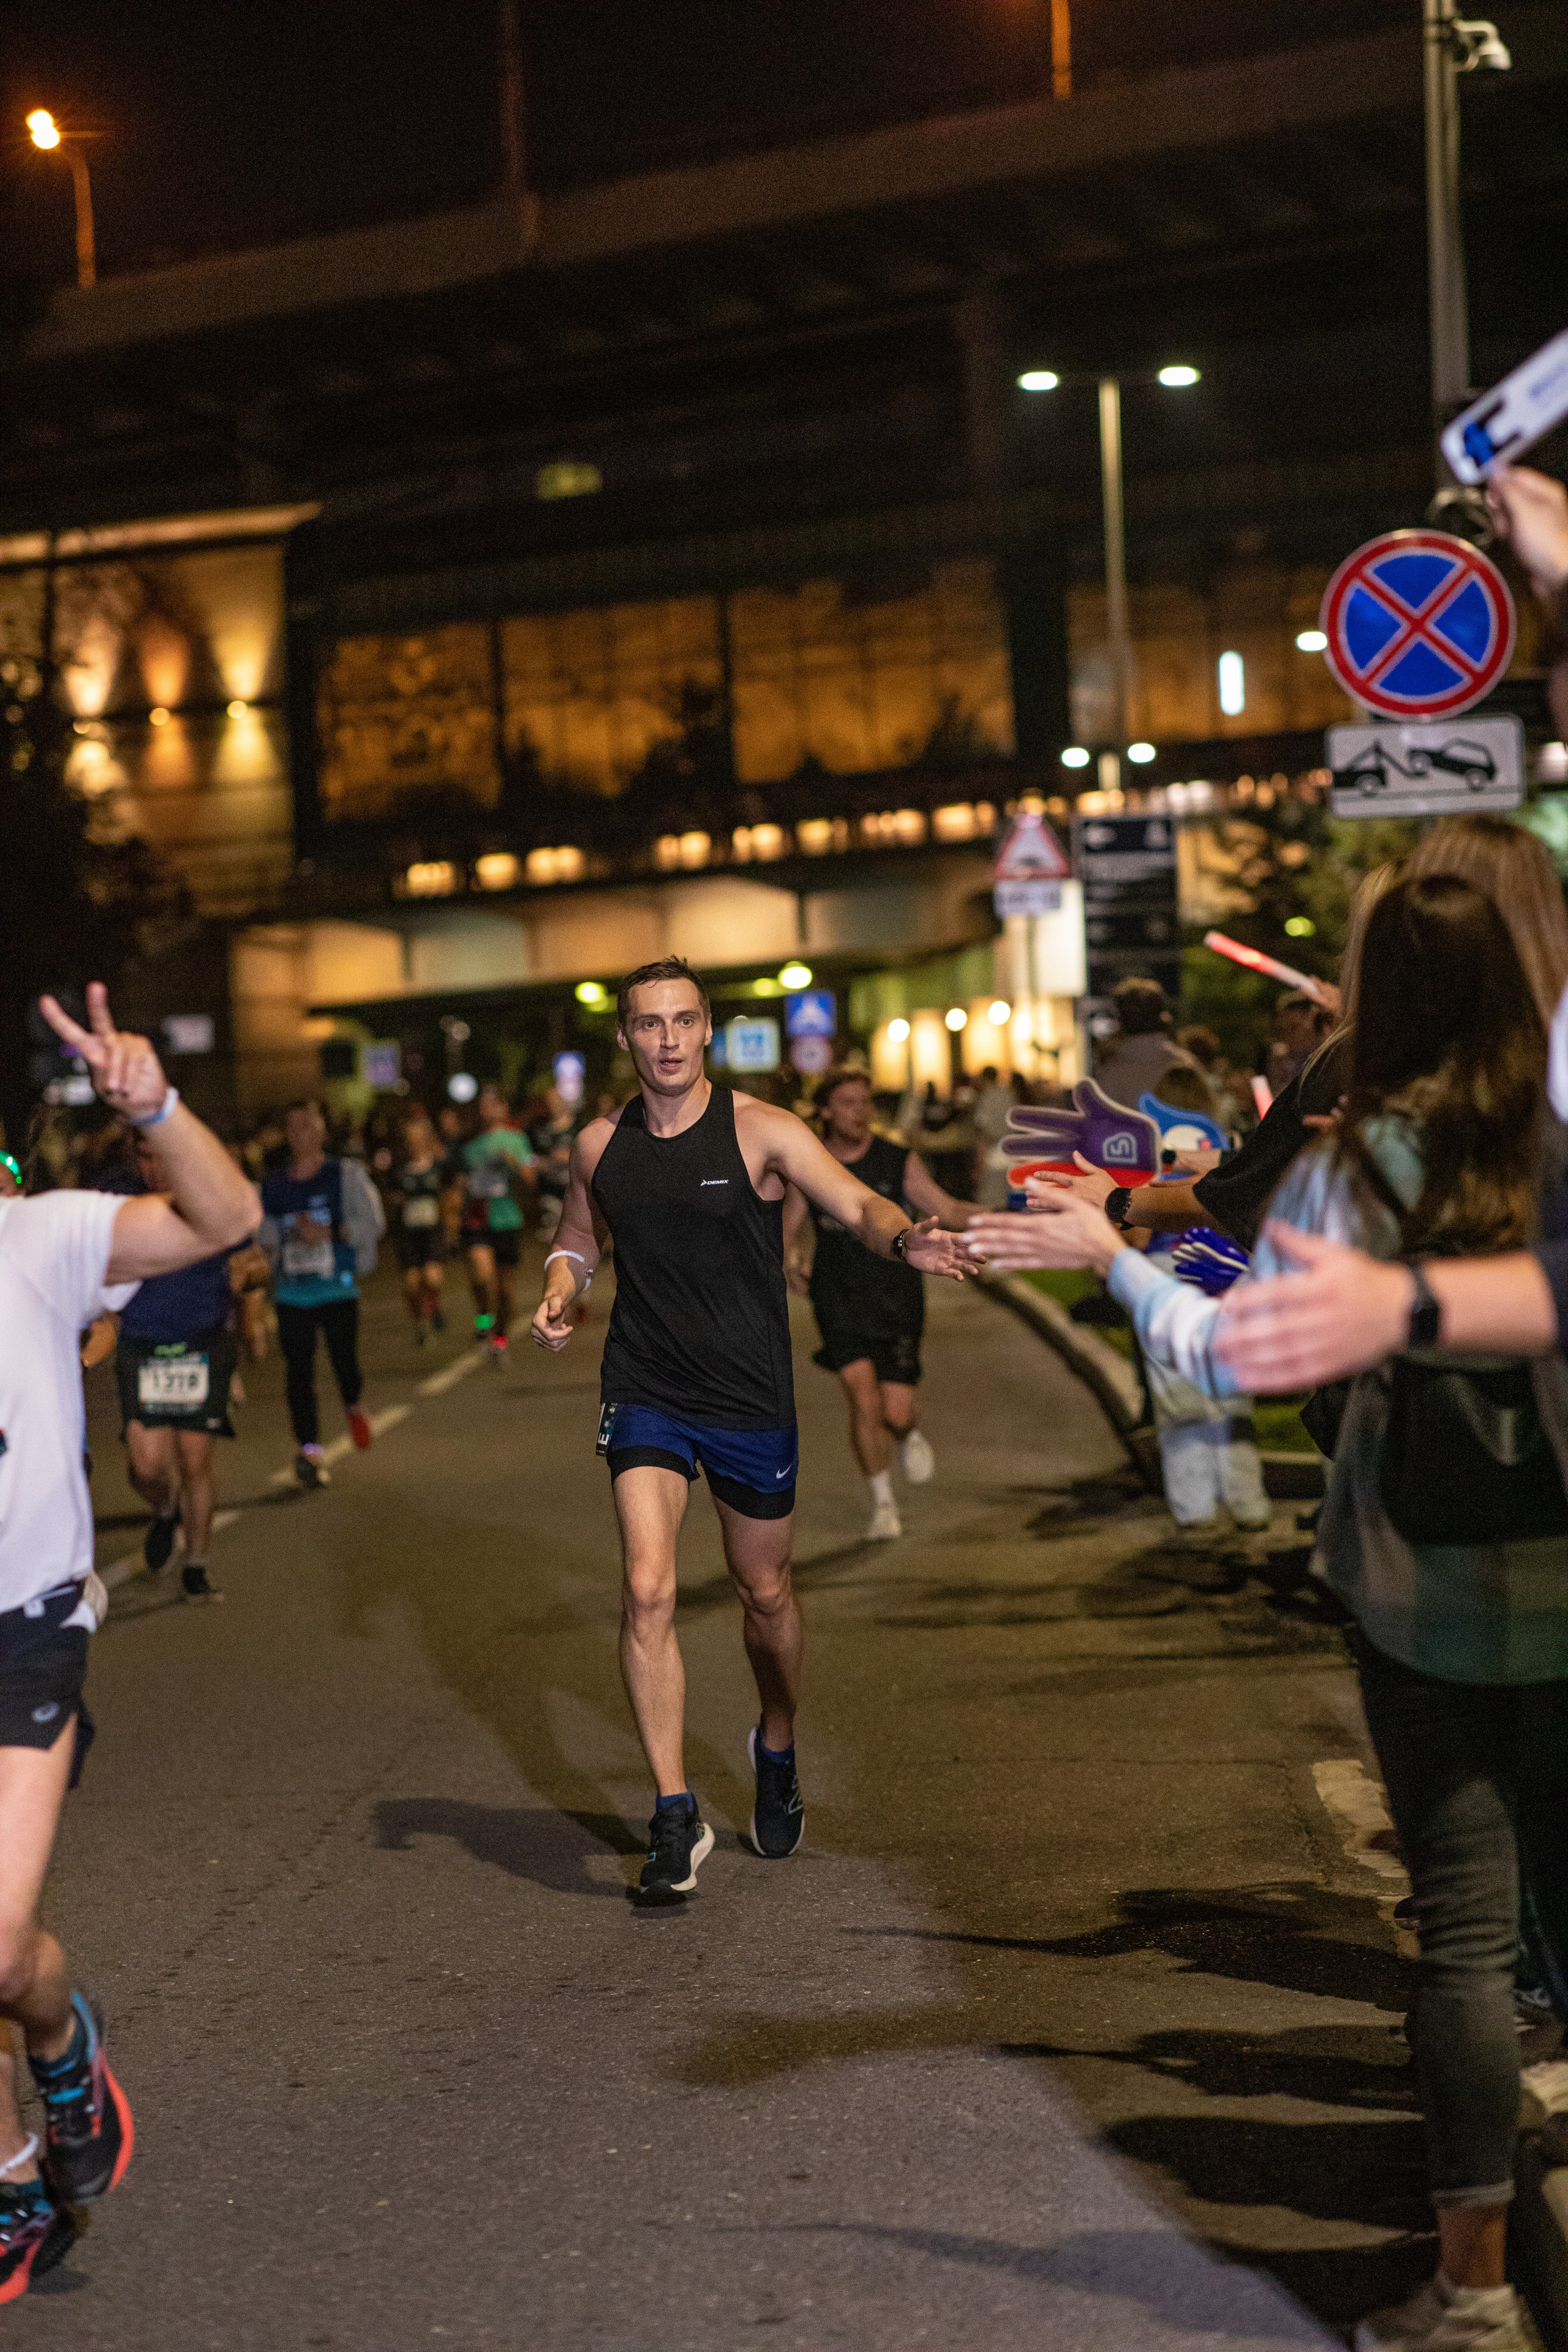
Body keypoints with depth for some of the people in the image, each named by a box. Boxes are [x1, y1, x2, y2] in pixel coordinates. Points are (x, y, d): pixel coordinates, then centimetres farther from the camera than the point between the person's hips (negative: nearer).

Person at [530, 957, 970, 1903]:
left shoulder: (759, 1130, -9)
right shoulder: (600, 1144, 2)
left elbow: (856, 1203, -20)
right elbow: (579, 1237, 19)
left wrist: (906, 1240, -42)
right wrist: (561, 1291, -3)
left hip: (751, 1397, -1)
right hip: (646, 1393, 1)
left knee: (765, 1592, 14)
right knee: (648, 1592, -15)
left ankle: (778, 1753, 44)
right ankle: (676, 1817, -7)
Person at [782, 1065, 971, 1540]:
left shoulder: (900, 1162, -2)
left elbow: (945, 1210, -7)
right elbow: (788, 1229, 11)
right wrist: (790, 1262, -9)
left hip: (896, 1300, -1)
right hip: (839, 1300, 1)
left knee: (896, 1412, -6)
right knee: (863, 1398, -15)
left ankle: (909, 1437, 35)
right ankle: (883, 1504, 3)